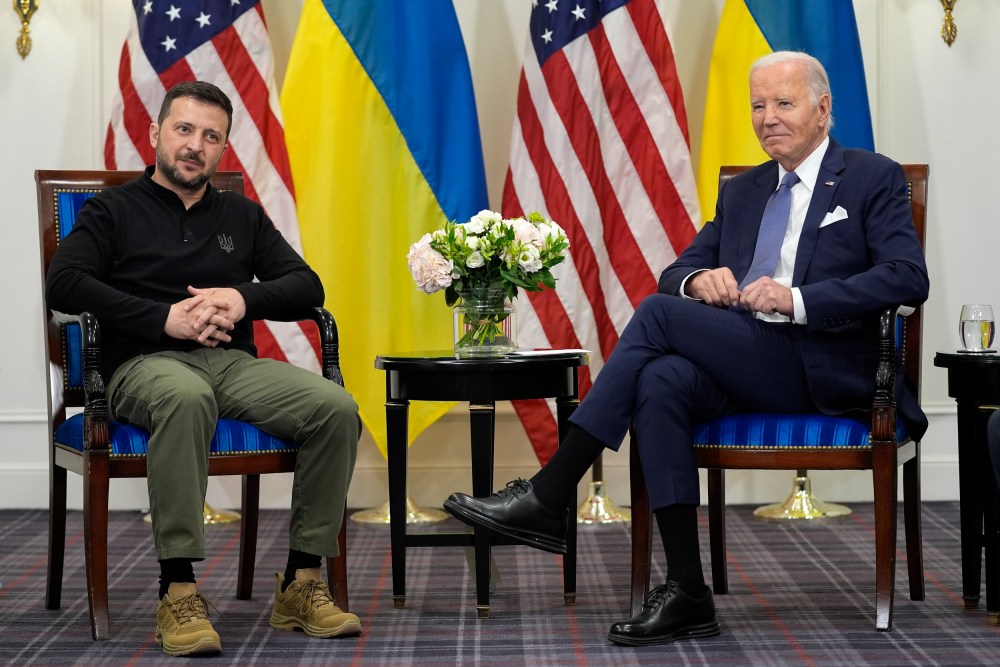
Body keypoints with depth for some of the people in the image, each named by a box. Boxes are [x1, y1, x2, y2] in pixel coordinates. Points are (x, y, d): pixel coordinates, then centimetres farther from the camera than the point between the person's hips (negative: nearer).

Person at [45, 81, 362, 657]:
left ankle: (301, 583, -19)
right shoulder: (114, 210, 12)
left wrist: (244, 299, -6)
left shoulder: (243, 216, 24)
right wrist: (165, 317, -13)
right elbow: (63, 284, -5)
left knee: (336, 406, -24)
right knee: (187, 398, -42)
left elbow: (308, 287, 16)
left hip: (235, 363, 4)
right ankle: (179, 591, -40)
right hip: (146, 364, -4)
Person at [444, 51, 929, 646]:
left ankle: (549, 496, -21)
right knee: (661, 381, -30)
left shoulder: (874, 179, 5)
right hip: (737, 366, 6)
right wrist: (699, 280, -5)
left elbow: (908, 279, -10)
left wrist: (797, 299, -20)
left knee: (660, 312, -23)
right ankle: (687, 593, -30)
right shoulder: (741, 192, 24)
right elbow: (677, 272, 21)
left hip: (820, 369, -5)